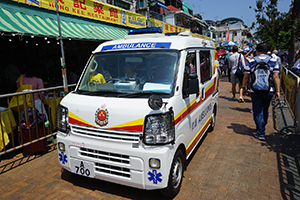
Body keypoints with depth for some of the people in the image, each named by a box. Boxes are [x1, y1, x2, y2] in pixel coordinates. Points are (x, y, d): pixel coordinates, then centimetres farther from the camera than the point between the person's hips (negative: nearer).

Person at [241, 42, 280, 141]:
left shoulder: (251, 61, 1)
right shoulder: (273, 61, 3)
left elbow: (246, 76, 0)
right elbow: (276, 77, -4)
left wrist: (243, 87, 12)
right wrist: (278, 90, -1)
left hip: (255, 91, -2)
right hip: (269, 91, 2)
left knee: (257, 111, 5)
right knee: (265, 110, 20)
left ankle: (261, 133, 5)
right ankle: (263, 127, 39)